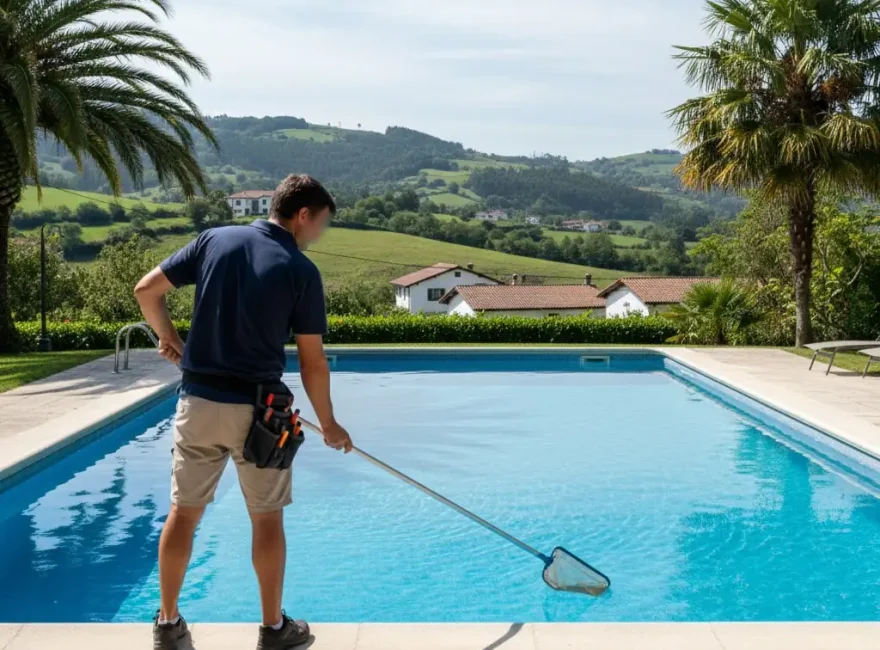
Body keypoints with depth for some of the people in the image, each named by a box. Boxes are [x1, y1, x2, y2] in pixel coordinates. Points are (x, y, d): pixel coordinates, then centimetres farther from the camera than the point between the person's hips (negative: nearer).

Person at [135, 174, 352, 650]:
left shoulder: (214, 239, 2)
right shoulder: (301, 270, -7)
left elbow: (146, 290, 3)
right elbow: (312, 362, -5)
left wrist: (169, 338, 19)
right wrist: (328, 423, 7)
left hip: (198, 401, 3)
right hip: (256, 409, -3)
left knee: (184, 512, 14)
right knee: (267, 518, 11)